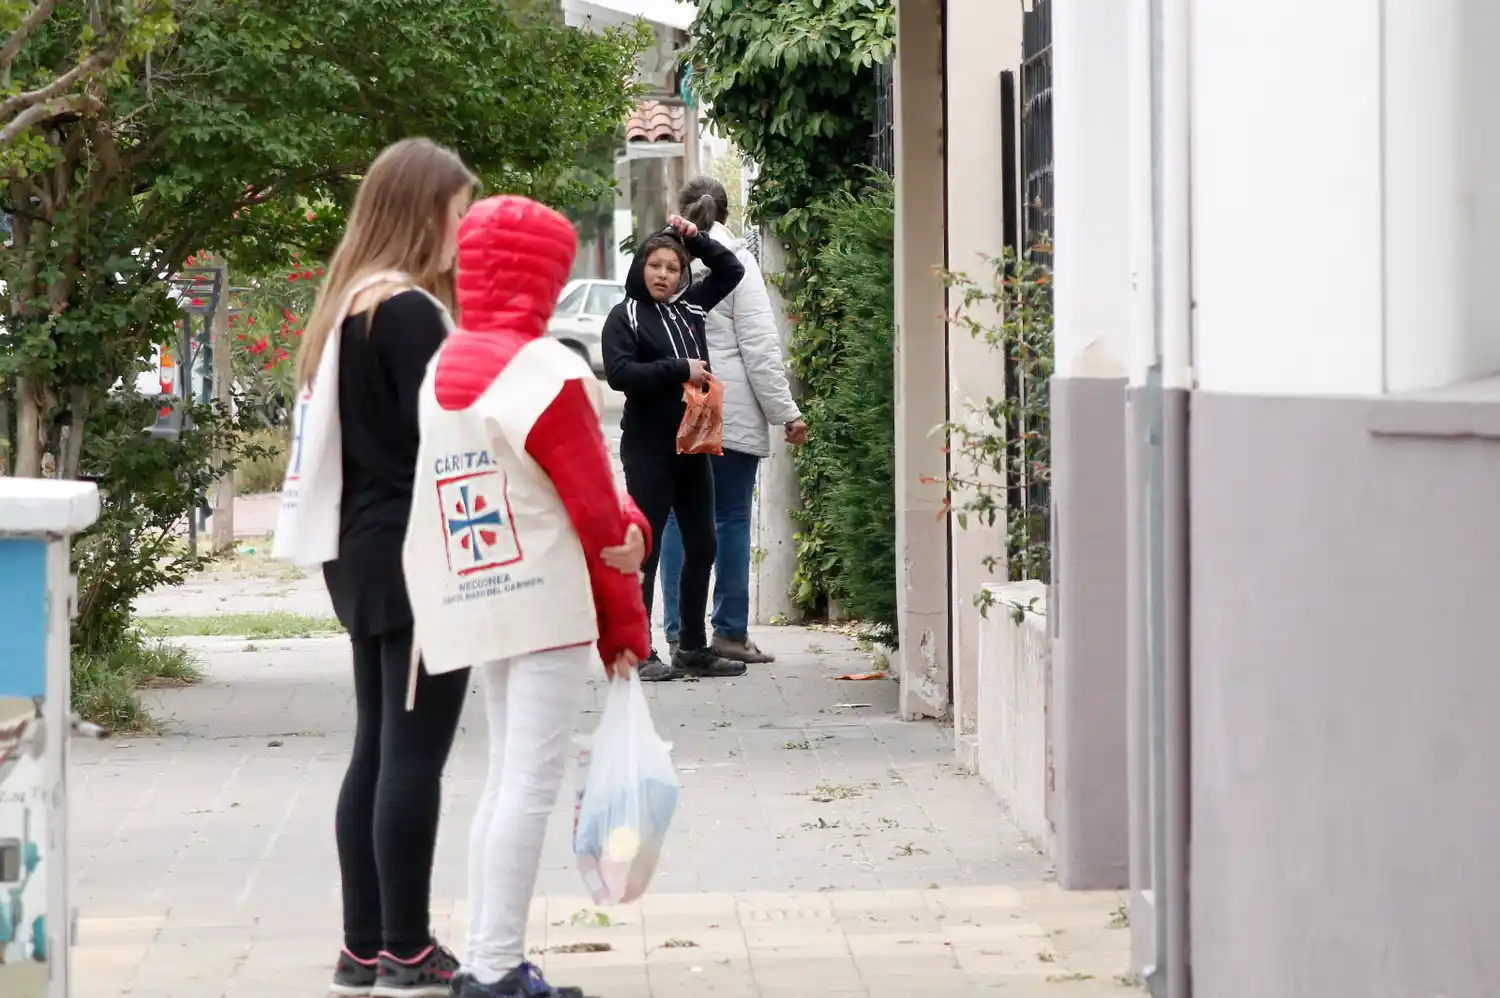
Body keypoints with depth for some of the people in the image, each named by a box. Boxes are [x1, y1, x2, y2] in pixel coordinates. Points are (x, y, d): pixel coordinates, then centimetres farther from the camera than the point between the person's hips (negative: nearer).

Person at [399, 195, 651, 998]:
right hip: (547, 601, -8)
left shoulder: (440, 371, 10)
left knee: (505, 779, 16)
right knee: (530, 784, -6)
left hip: (474, 605, 8)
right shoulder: (545, 374, -13)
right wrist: (627, 625, 0)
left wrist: (627, 524, -1)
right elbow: (592, 510, -10)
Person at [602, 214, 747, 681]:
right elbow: (619, 372, -18)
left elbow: (732, 270, 22)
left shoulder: (689, 308, 11)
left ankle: (693, 649, 19)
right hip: (649, 448, -6)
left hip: (693, 446, 6)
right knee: (645, 549, -2)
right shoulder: (625, 317, -5)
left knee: (701, 546, 10)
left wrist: (695, 239, 9)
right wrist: (679, 370, -17)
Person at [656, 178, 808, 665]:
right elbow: (760, 346, -6)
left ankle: (679, 632, 3)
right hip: (732, 414, -3)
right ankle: (730, 631, 4)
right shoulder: (736, 262, -3)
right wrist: (786, 413, -2)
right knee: (732, 518, 3)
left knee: (679, 519, 6)